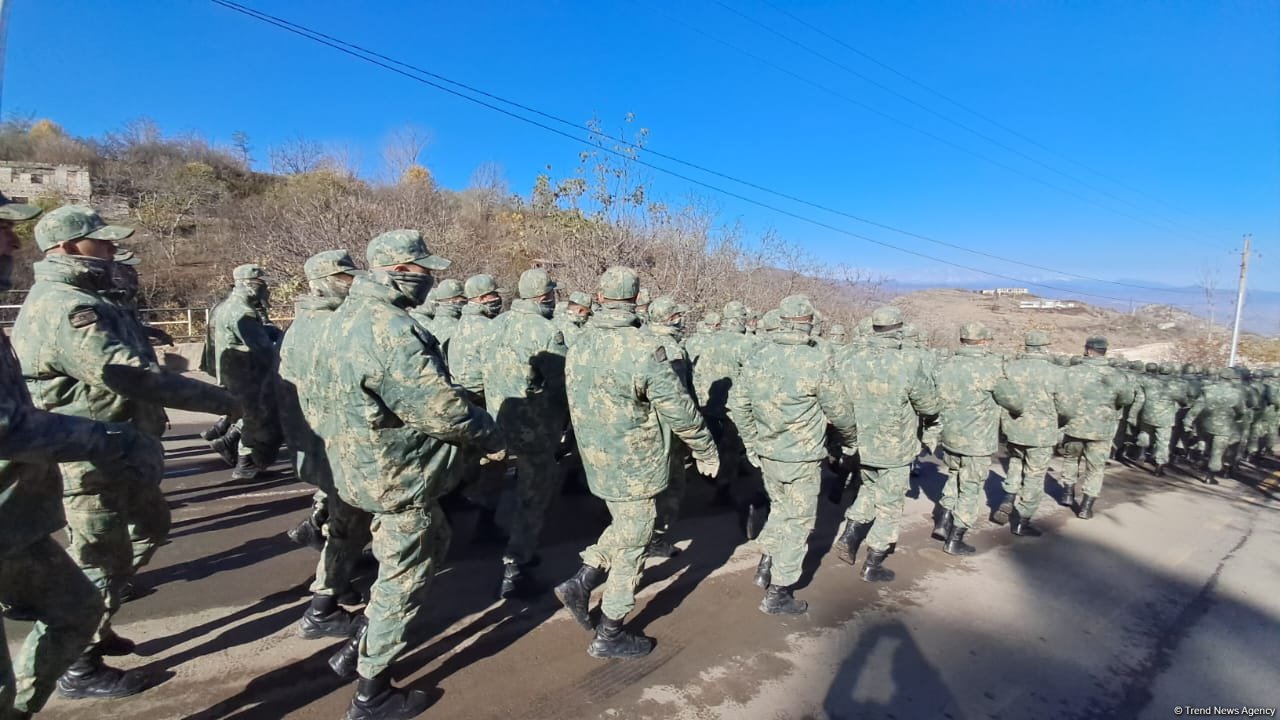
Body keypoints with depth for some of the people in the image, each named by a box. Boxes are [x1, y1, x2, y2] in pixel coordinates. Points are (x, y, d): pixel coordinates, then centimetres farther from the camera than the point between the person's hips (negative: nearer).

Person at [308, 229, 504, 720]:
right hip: (397, 474, -10)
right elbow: (443, 409, -26)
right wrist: (491, 435, -10)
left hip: (364, 463, 10)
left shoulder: (346, 315, 6)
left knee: (433, 542, 25)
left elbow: (329, 395, 14)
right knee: (405, 577, 7)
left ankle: (362, 643, 35)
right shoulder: (391, 330, -27)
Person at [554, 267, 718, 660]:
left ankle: (580, 582, 16)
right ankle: (609, 637, 21)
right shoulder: (643, 348, -22)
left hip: (597, 463, 7)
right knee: (630, 547, 9)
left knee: (623, 529, 27)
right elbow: (678, 409, -17)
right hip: (636, 467, -6)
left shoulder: (578, 348, 0)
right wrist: (706, 450, -3)